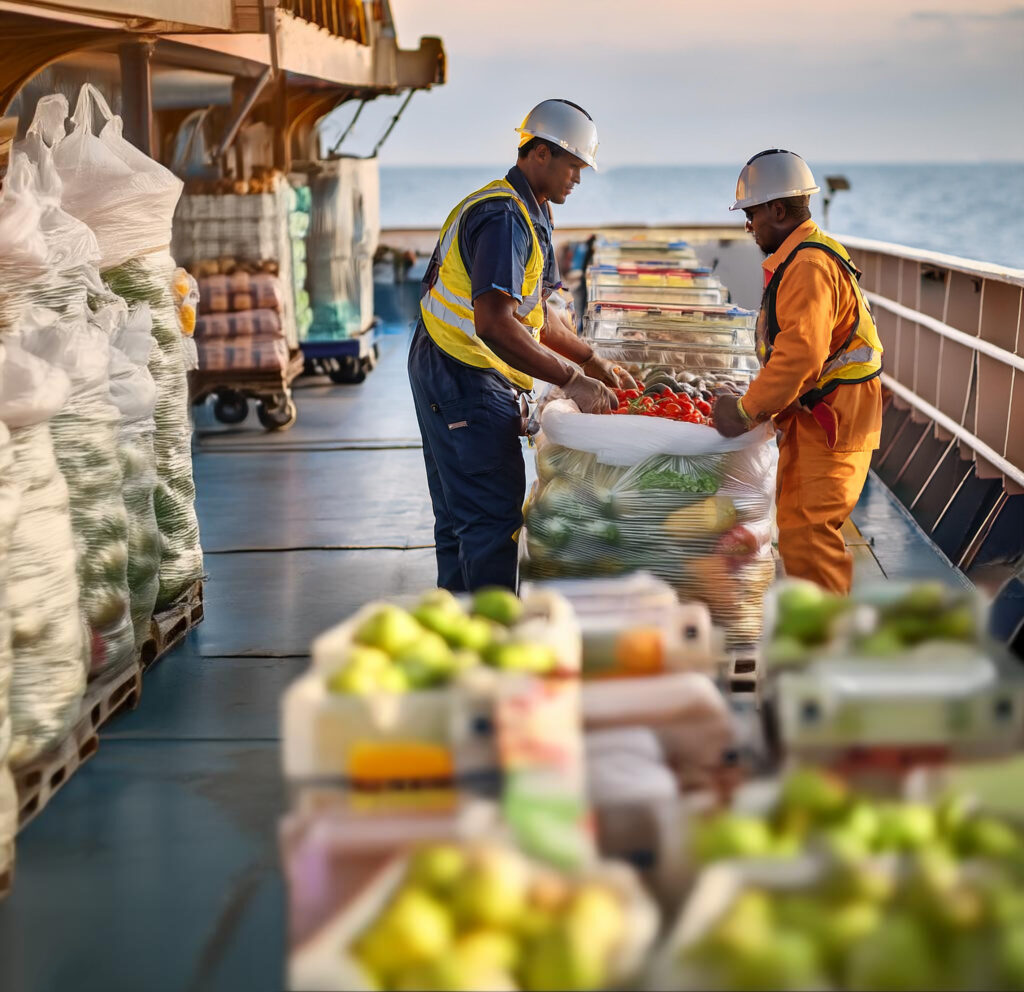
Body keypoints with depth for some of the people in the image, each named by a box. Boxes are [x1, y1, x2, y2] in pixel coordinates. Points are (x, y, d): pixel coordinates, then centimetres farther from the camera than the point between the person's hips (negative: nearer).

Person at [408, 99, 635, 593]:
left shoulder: (529, 213, 15)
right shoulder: (503, 217, -19)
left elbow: (536, 312, 22)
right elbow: (495, 324, -29)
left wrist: (594, 362, 15)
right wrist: (572, 379, -27)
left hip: (454, 380, 11)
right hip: (466, 383, -11)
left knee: (461, 519, 15)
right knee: (493, 517, -9)